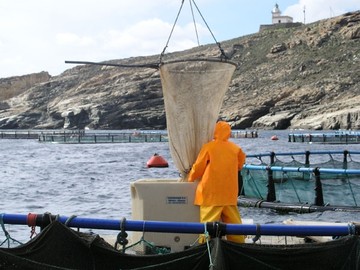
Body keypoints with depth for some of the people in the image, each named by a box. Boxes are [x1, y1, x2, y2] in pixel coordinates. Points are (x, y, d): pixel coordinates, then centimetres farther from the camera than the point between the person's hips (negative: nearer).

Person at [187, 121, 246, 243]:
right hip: (230, 193, 4)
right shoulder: (236, 149, 5)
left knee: (208, 223, -6)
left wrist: (191, 178, 21)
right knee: (233, 222, 11)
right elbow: (239, 165, 19)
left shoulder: (209, 147, -5)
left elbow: (198, 167, 2)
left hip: (211, 193, -4)